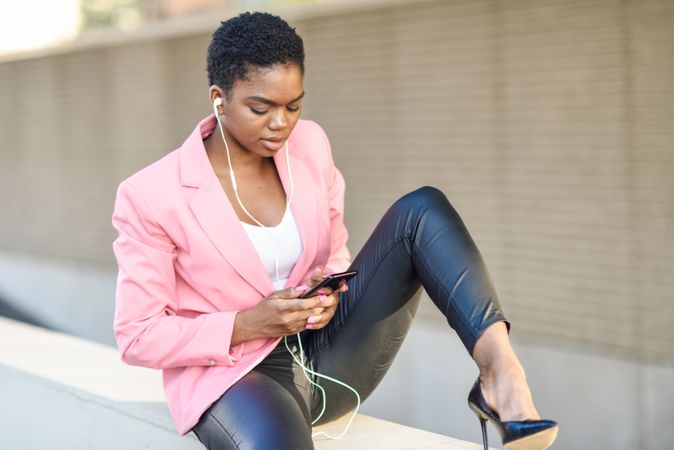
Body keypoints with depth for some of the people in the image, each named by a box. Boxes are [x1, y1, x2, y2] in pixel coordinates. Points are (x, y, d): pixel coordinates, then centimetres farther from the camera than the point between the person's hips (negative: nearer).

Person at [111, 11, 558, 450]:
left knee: (422, 209, -16)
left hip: (327, 356, 6)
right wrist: (249, 324, -21)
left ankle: (500, 372, -30)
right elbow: (138, 338, -9)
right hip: (232, 375, -6)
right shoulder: (150, 196, -12)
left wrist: (328, 290, -9)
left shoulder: (309, 145, 2)